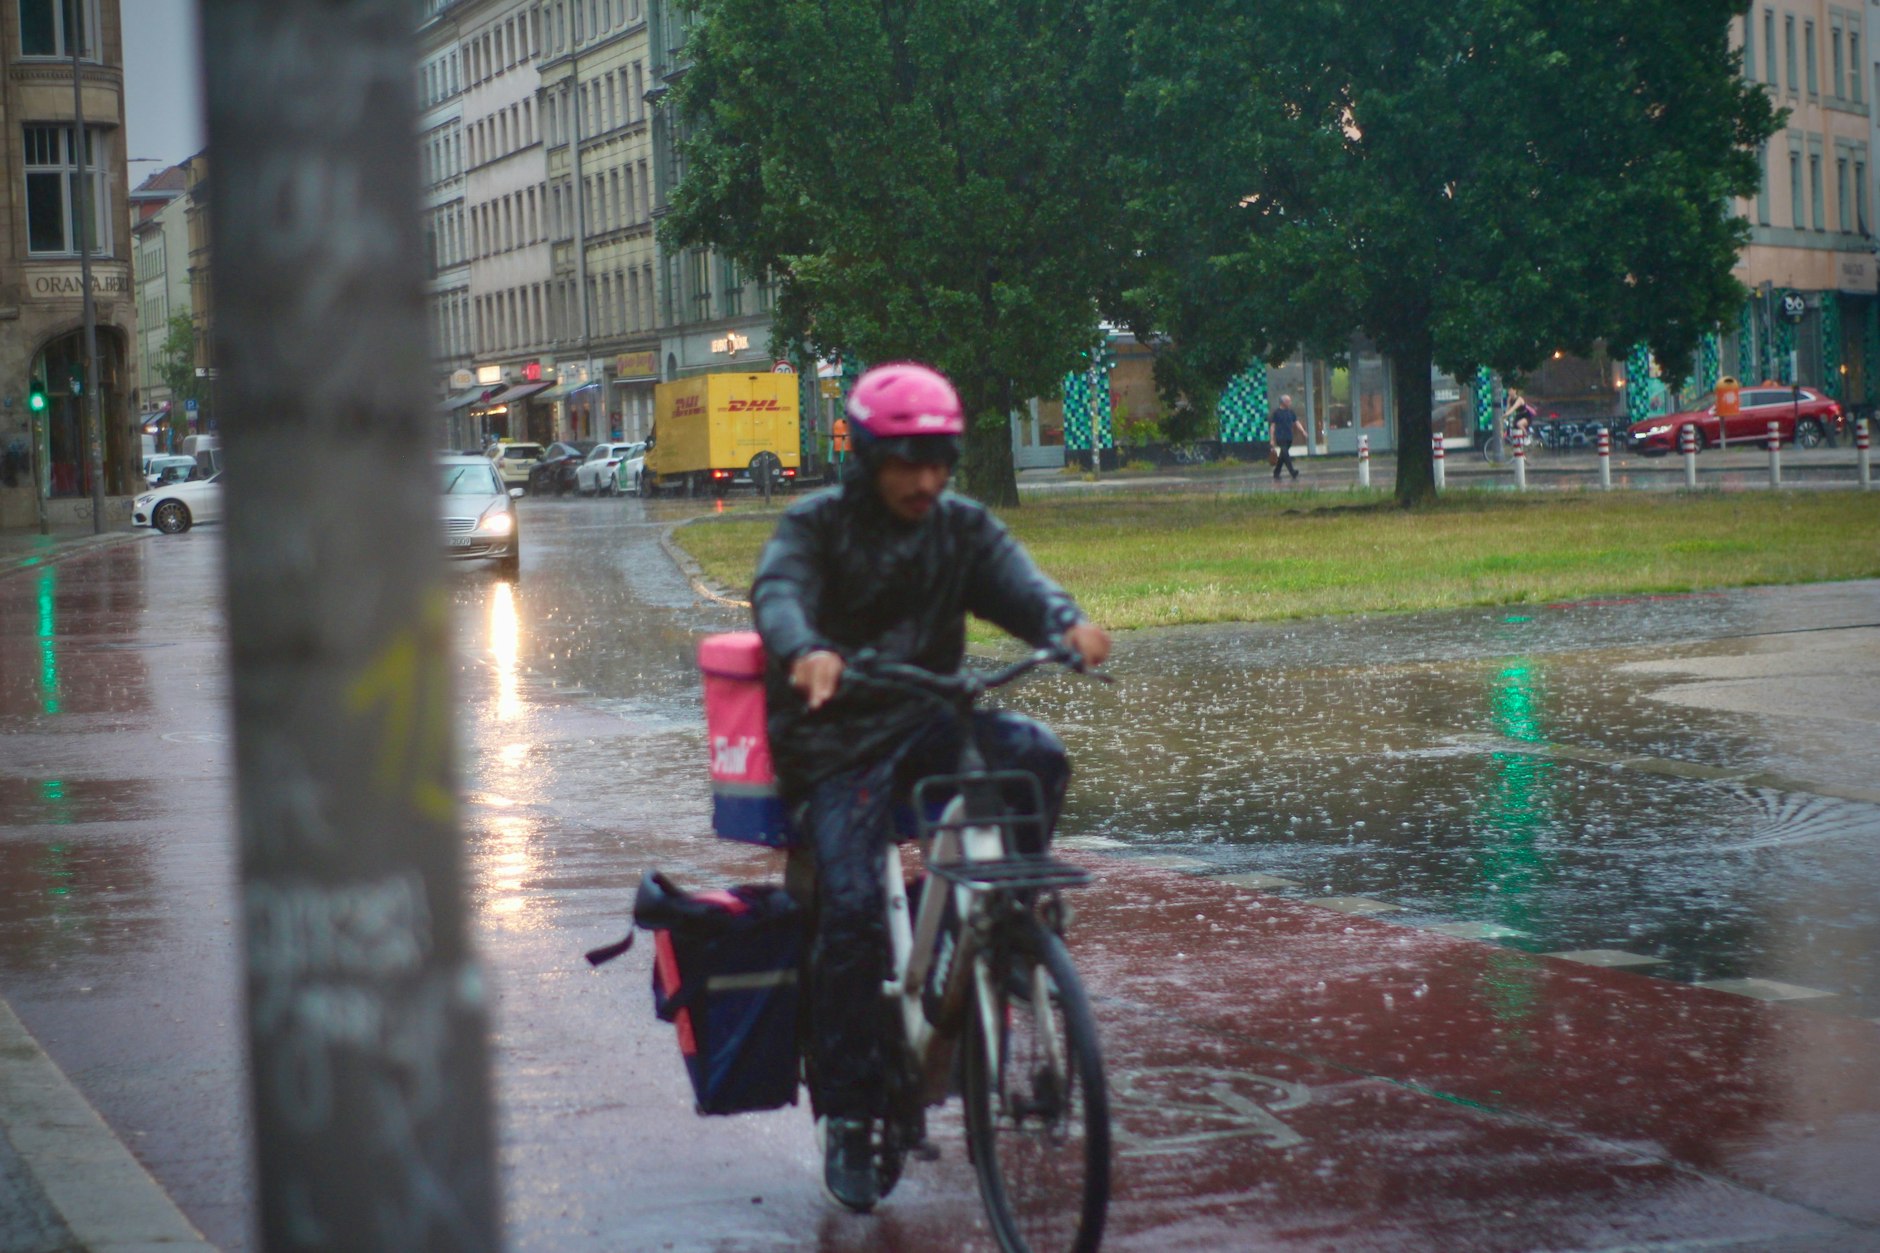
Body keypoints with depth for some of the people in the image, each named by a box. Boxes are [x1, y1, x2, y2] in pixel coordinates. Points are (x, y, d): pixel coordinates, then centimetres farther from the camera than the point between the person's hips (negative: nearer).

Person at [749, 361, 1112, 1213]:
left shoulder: (963, 529, 7)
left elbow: (1017, 583, -11)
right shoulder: (817, 526, -3)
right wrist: (806, 652, -47)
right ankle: (847, 1118, -7)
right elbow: (779, 592, -23)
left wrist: (1067, 623, -35)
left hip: (929, 720, 3)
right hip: (838, 741, -3)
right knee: (851, 910, -18)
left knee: (1035, 756, -27)